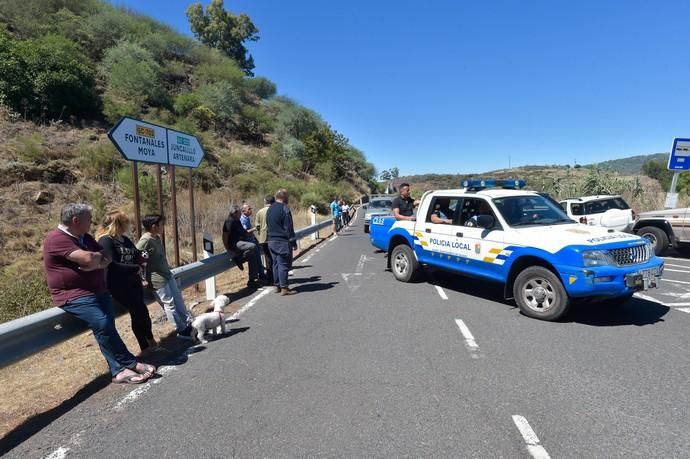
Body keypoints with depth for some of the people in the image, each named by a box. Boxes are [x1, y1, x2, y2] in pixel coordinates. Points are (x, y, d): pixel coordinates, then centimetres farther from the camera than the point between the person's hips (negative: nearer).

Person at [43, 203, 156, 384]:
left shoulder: (85, 237, 15)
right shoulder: (56, 239, -13)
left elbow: (106, 260, 10)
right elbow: (88, 258, -25)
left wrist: (95, 264, -13)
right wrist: (99, 255, -2)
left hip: (98, 291, 8)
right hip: (74, 296, -8)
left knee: (106, 326, -7)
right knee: (102, 324, -22)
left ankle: (119, 370, -10)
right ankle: (130, 363, -11)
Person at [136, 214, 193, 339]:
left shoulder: (157, 238, 6)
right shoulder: (145, 240, -20)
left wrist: (168, 269, 14)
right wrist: (142, 278, -15)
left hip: (167, 274, 9)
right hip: (157, 279, -8)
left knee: (178, 300, 13)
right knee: (170, 304, 1)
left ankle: (188, 324, 23)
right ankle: (182, 330, 12)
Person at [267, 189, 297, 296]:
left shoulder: (270, 209, 13)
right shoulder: (284, 208, -14)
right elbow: (289, 227, -16)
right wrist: (293, 242, -12)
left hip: (271, 241, 8)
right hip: (282, 241, -8)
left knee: (276, 263, 14)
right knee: (284, 264, -4)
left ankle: (277, 286, 20)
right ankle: (284, 288, -2)